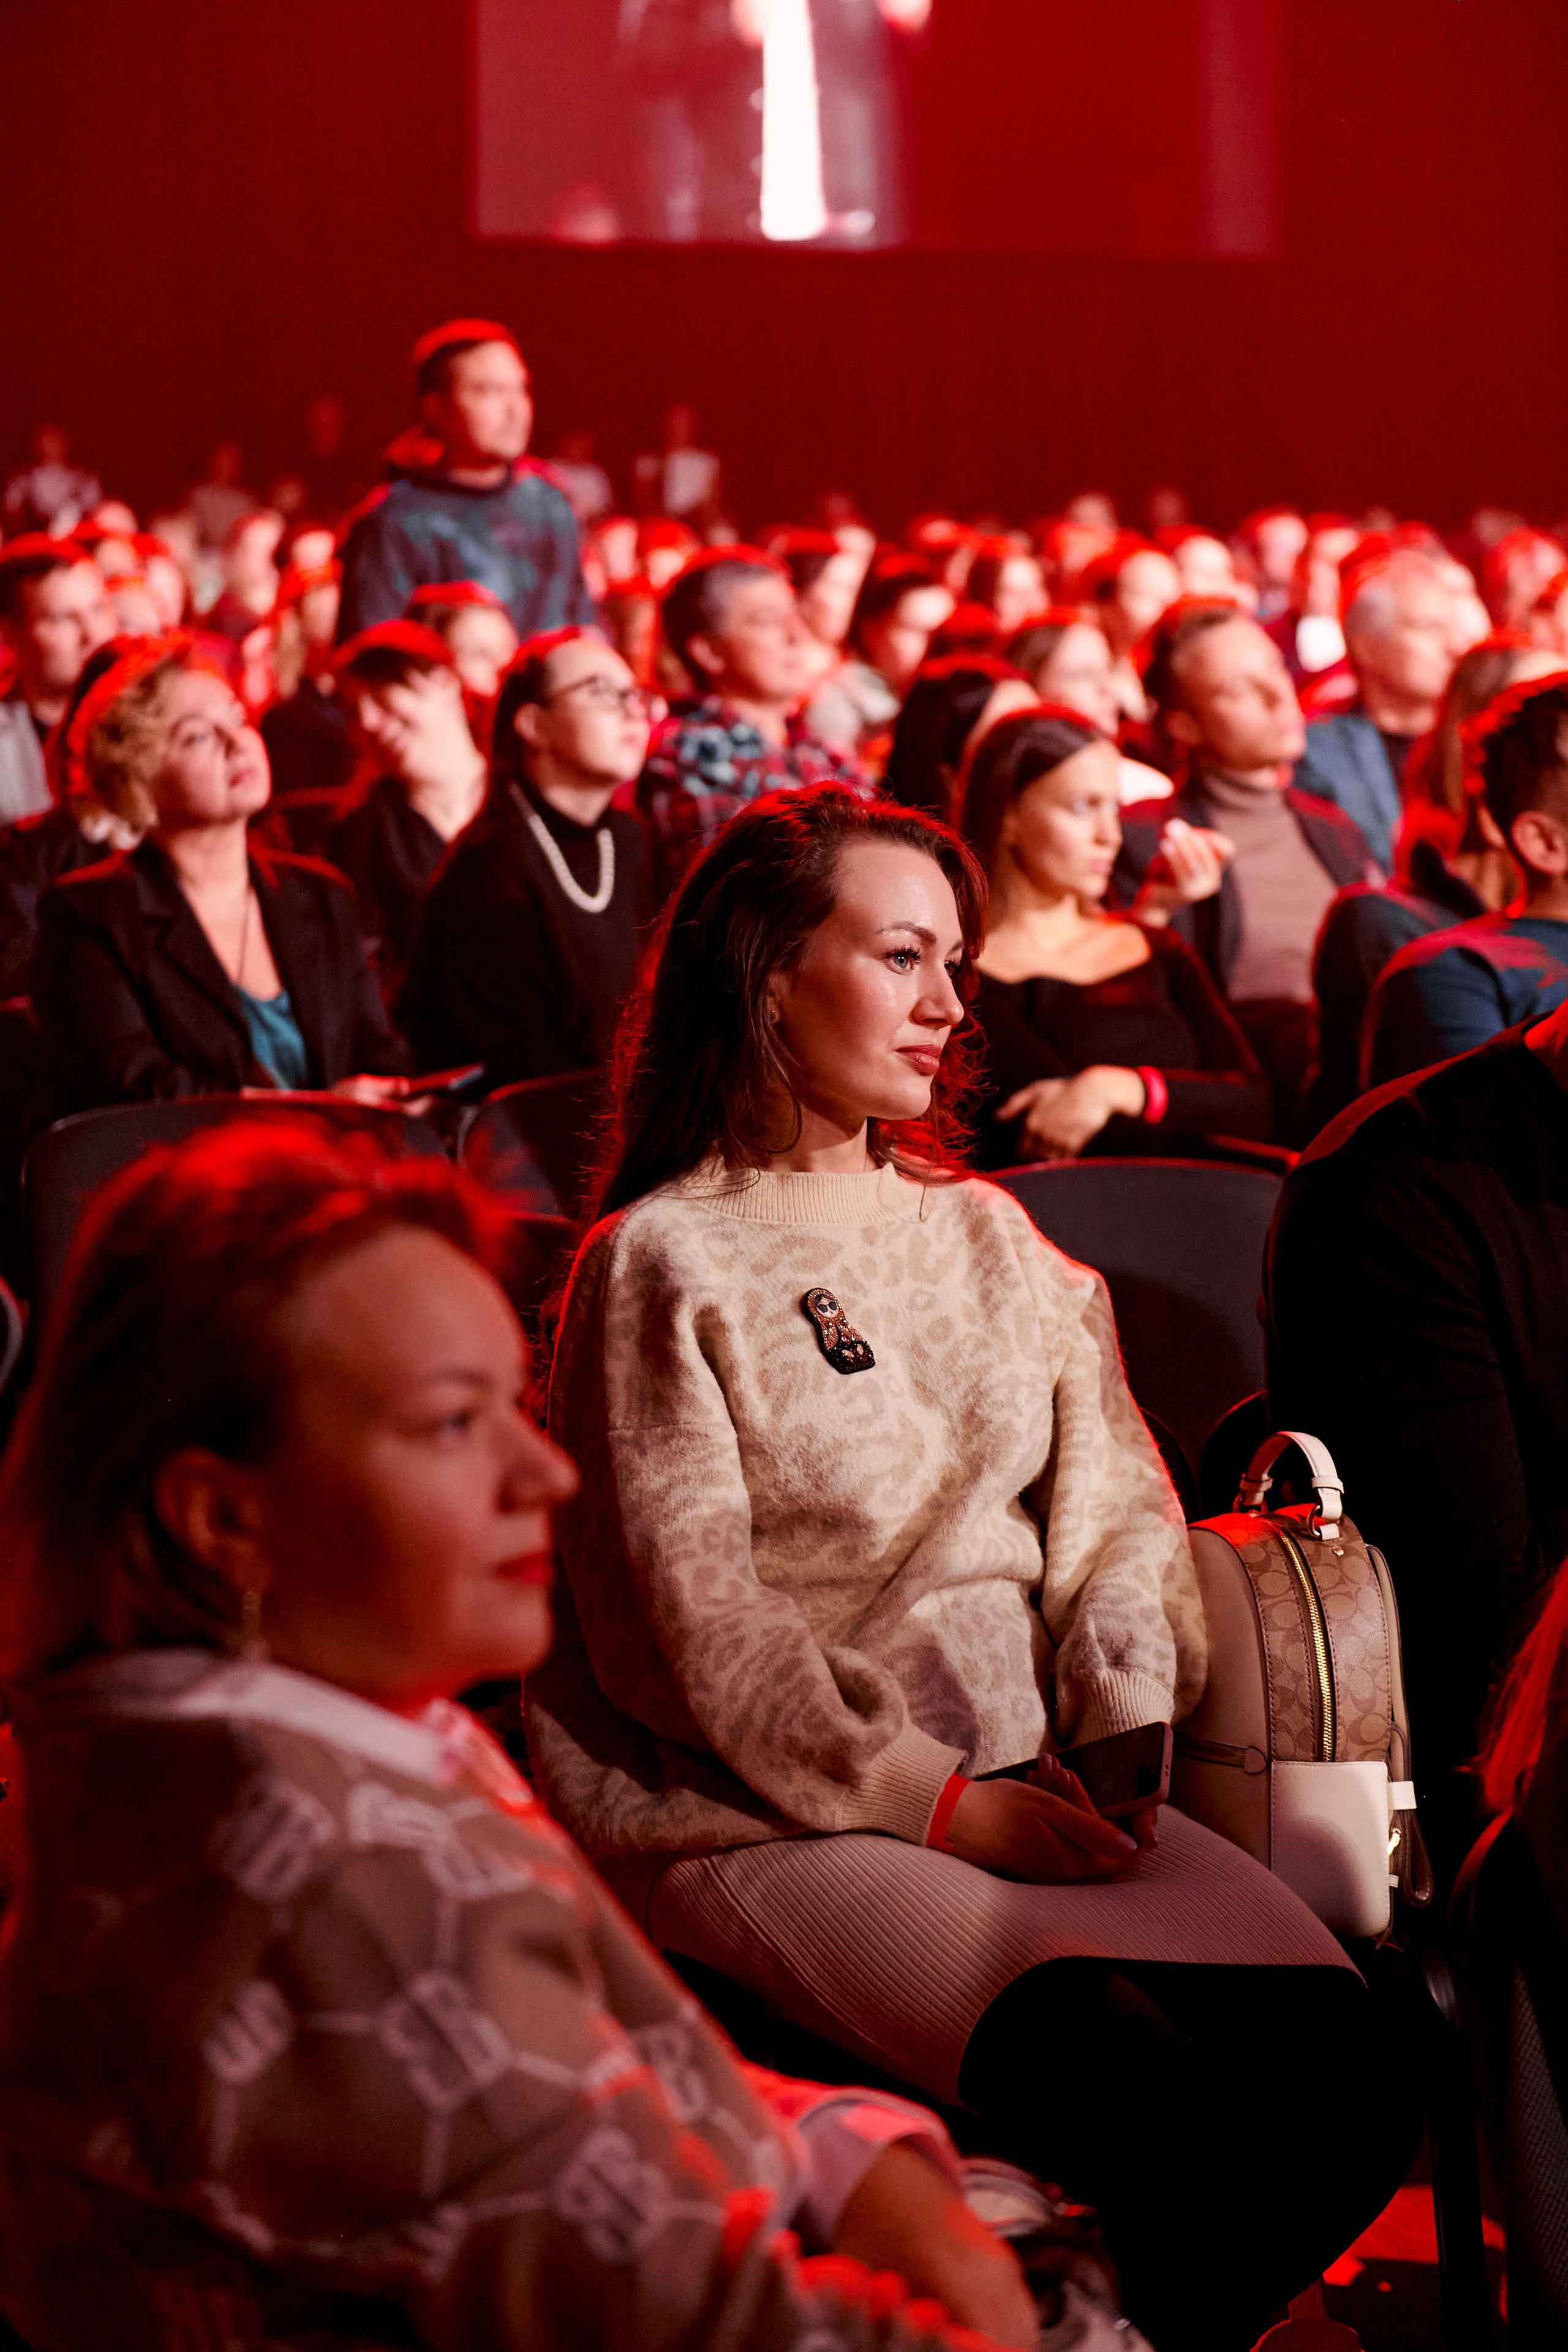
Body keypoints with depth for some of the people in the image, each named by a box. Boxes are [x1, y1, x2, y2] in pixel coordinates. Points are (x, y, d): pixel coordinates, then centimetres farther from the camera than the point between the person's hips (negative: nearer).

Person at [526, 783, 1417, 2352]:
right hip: (769, 1811, -6)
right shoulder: (663, 1262, -2)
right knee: (1136, 2081, -31)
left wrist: (1122, 1718, -5)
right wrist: (938, 1800, -13)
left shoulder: (988, 1235, 19)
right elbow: (694, 1627, -8)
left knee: (1332, 2036, -19)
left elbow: (1112, 1502, 14)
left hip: (1023, 1780, 6)